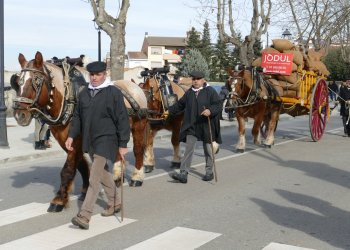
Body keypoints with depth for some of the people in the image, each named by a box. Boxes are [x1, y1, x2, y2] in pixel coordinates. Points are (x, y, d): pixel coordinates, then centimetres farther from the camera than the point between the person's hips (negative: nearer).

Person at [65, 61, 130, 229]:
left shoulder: (114, 93, -10)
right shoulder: (84, 93, 8)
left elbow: (122, 120, -10)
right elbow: (77, 116, 15)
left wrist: (123, 144, -12)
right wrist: (71, 136, 4)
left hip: (106, 140, -7)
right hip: (89, 141, 7)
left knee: (94, 179, -14)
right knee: (103, 174, 20)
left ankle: (84, 217, -17)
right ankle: (115, 204, 39)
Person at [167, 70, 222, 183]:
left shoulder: (210, 91, -5)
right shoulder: (189, 93, 10)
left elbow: (219, 105, -12)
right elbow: (180, 104, 24)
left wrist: (210, 111, -29)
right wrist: (169, 111, 27)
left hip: (206, 126, -3)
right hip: (191, 126, 3)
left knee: (208, 150, 10)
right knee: (188, 149, -3)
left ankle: (209, 172, 25)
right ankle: (183, 174, -5)